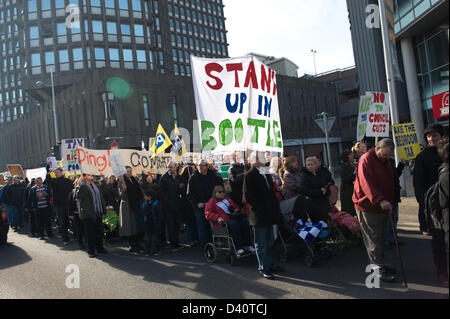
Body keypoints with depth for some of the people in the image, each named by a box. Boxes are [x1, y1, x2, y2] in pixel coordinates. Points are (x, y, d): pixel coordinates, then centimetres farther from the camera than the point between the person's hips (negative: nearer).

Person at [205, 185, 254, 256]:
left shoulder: (228, 200, 32)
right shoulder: (211, 202, 15)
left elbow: (236, 207, 39)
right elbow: (208, 214, 1)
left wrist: (236, 210, 13)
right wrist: (218, 218, -15)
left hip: (234, 217, 5)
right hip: (224, 220, -5)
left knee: (245, 221, -23)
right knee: (233, 223, -35)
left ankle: (247, 245, -22)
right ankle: (238, 249, -38)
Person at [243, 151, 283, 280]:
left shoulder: (265, 174, 12)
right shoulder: (250, 176, -11)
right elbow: (248, 197, -15)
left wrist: (275, 207, 10)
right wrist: (259, 209, -17)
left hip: (269, 214, 8)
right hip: (259, 215, -8)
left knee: (269, 242, 19)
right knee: (261, 244, 3)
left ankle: (271, 264, 32)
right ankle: (263, 268, 14)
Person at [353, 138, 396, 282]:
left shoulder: (386, 161, 13)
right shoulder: (366, 160, -15)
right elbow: (367, 184, -28)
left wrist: (390, 202, 15)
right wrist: (379, 200, -39)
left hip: (382, 206, 9)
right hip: (368, 207, -9)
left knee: (381, 238, 16)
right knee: (373, 240, -2)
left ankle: (379, 264, 29)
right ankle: (379, 270, 4)